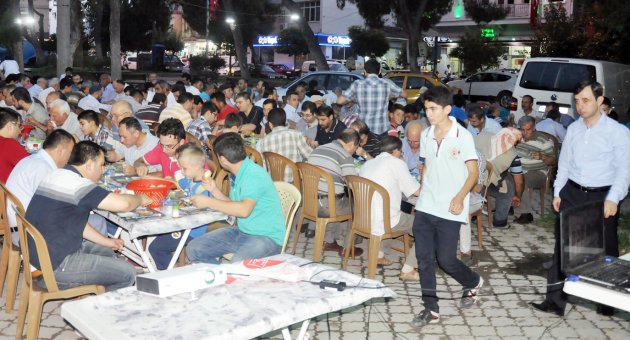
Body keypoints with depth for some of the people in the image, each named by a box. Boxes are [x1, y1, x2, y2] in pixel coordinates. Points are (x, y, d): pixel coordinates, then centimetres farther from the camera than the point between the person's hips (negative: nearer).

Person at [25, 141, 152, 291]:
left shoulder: (59, 175, 11)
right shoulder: (76, 184, -21)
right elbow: (123, 203, -26)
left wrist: (106, 242, 17)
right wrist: (140, 199, -4)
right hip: (56, 264, -11)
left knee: (106, 252, 28)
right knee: (127, 274, -8)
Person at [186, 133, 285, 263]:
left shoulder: (254, 175, -19)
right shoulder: (237, 174, 10)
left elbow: (244, 210, -31)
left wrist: (209, 202, -23)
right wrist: (214, 189, 6)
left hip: (267, 236, -9)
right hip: (241, 231, 9)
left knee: (238, 264, -39)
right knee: (193, 249, 0)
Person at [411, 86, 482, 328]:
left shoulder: (462, 136, -9)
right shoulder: (426, 135, 7)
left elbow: (473, 173, -8)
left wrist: (459, 198, -20)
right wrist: (422, 193, 11)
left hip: (449, 211, -5)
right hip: (424, 208, 5)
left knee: (446, 260, 0)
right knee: (424, 259, 4)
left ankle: (473, 283, 31)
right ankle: (431, 309, 15)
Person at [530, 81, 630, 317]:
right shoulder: (573, 129, 6)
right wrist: (557, 192, 8)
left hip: (603, 196, -3)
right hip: (572, 192, 4)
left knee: (605, 249, 8)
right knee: (562, 245, 1)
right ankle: (555, 300, 7)